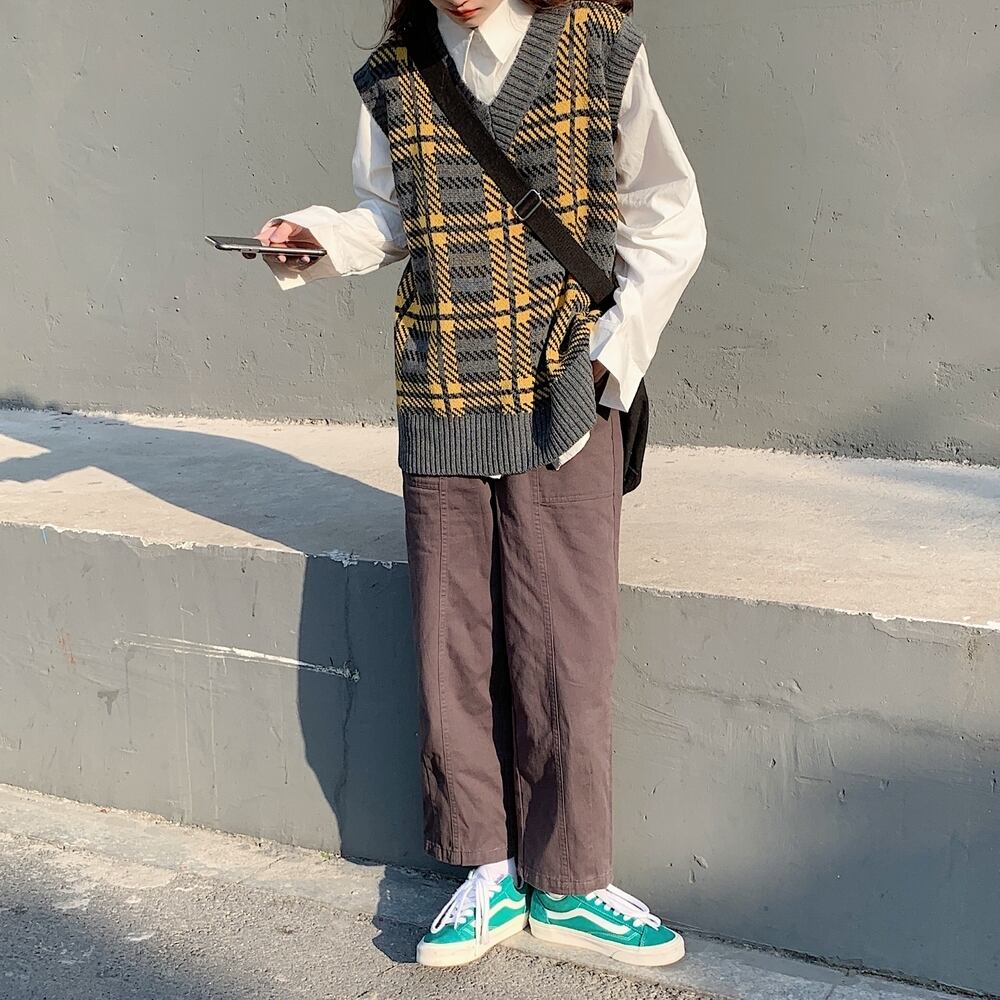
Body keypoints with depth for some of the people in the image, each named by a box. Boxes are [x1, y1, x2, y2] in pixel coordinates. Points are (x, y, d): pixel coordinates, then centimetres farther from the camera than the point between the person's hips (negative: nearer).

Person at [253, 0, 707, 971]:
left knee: (562, 647, -2)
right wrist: (320, 235, -3)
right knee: (452, 645, 5)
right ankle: (487, 873, 21)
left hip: (563, 406, -3)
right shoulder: (394, 79, 7)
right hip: (440, 410, 3)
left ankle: (569, 884, 15)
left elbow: (669, 221, 2)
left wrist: (614, 347, -7)